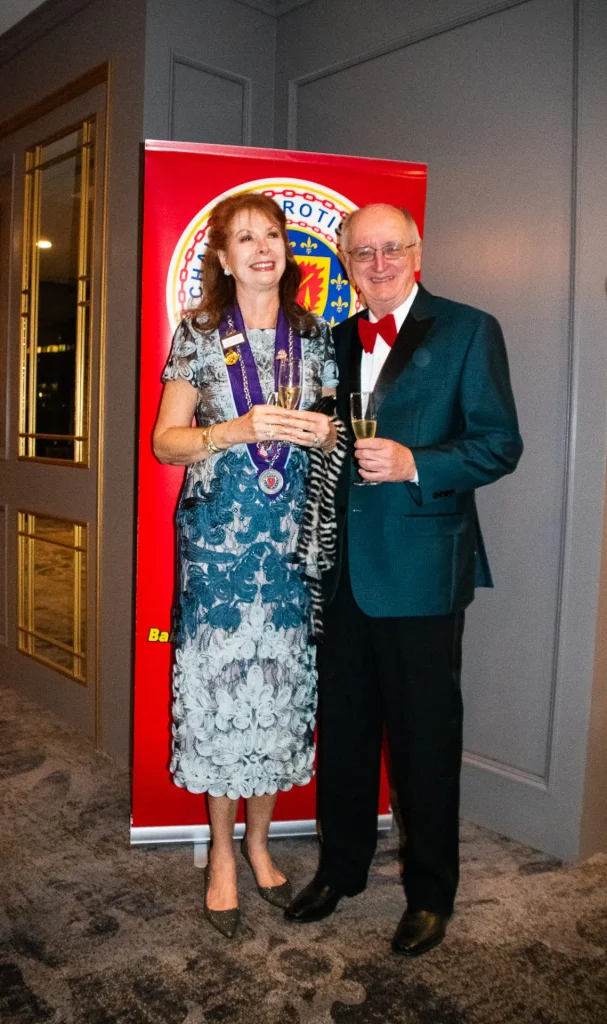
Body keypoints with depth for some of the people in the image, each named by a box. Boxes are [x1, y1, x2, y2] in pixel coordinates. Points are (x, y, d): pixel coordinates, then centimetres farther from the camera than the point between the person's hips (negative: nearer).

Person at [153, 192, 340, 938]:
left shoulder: (317, 336, 9)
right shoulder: (197, 335, 2)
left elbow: (337, 438, 15)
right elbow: (165, 442, -1)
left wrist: (322, 434, -9)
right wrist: (237, 431, -17)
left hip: (293, 540, 2)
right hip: (216, 536, -2)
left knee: (282, 685, 7)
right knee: (219, 683, 3)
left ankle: (258, 841, 29)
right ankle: (222, 855, 23)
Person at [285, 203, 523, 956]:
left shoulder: (469, 330, -3)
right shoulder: (336, 341, 13)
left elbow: (500, 443, -9)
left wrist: (413, 464, -21)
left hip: (422, 573, -5)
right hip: (344, 573, 5)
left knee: (424, 737, 7)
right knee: (342, 730, 16)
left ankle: (430, 893, 28)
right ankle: (341, 867, 37)